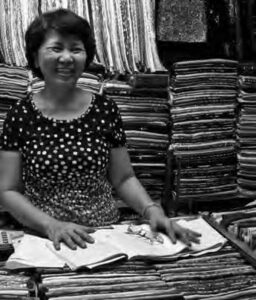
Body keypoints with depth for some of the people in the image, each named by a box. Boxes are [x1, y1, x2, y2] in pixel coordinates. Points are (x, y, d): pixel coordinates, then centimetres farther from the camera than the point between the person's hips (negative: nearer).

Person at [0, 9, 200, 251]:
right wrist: (50, 224, -17)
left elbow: (124, 179, 9)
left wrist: (152, 210, -9)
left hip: (105, 236, 2)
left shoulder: (105, 110, 3)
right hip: (45, 239, -2)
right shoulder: (21, 115, -1)